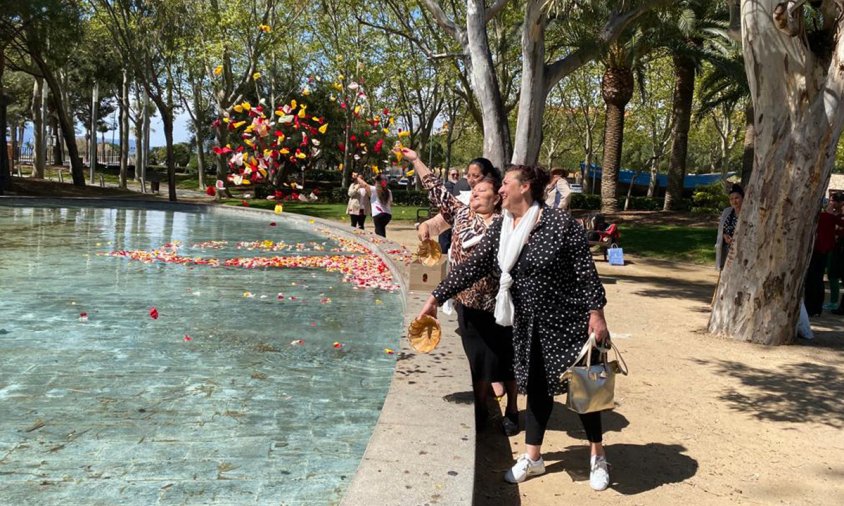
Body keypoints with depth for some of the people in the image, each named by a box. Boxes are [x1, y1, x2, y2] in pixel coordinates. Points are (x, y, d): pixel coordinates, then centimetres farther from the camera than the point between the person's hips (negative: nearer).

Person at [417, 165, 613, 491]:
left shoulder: (560, 223, -16)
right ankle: (533, 457, 28)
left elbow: (586, 272, -14)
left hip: (568, 322, -5)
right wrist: (436, 298, 1)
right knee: (536, 388, 15)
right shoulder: (499, 229, 1)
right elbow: (472, 267, 3)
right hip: (528, 327, 5)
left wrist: (596, 313, -16)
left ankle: (597, 456, 26)